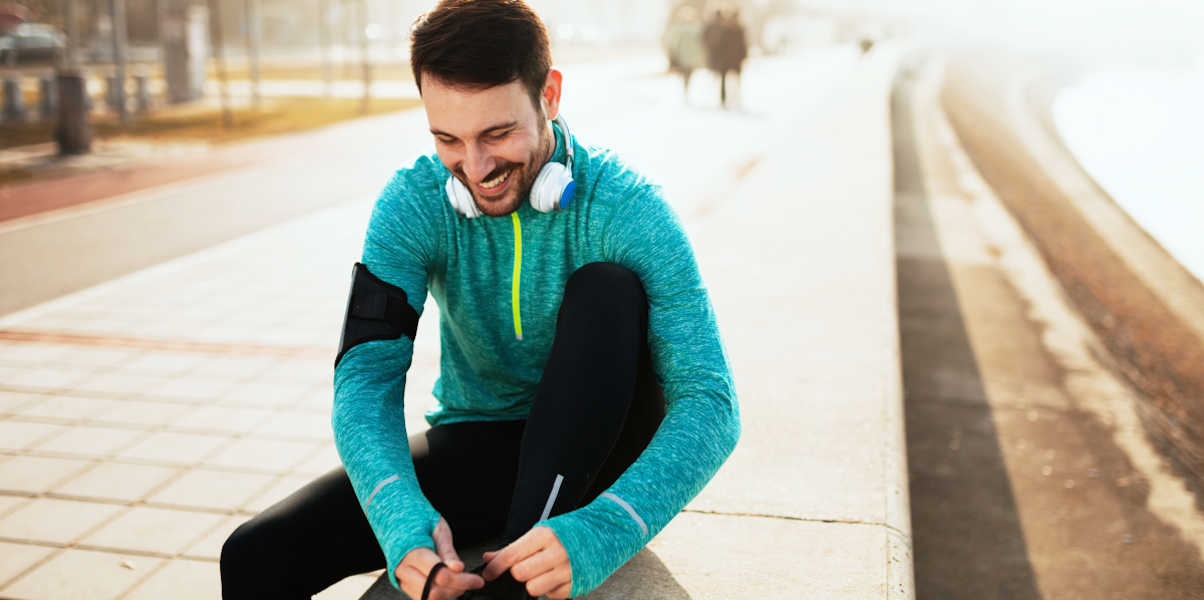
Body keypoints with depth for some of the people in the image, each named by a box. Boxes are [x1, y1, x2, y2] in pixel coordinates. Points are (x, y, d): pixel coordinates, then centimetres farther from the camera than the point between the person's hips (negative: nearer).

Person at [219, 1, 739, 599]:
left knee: (608, 287, -30)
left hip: (590, 453, 0)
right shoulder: (412, 204, -12)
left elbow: (709, 400, -27)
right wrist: (402, 517, -41)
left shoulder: (627, 208, -20)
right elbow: (368, 374, -20)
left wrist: (596, 536, -44)